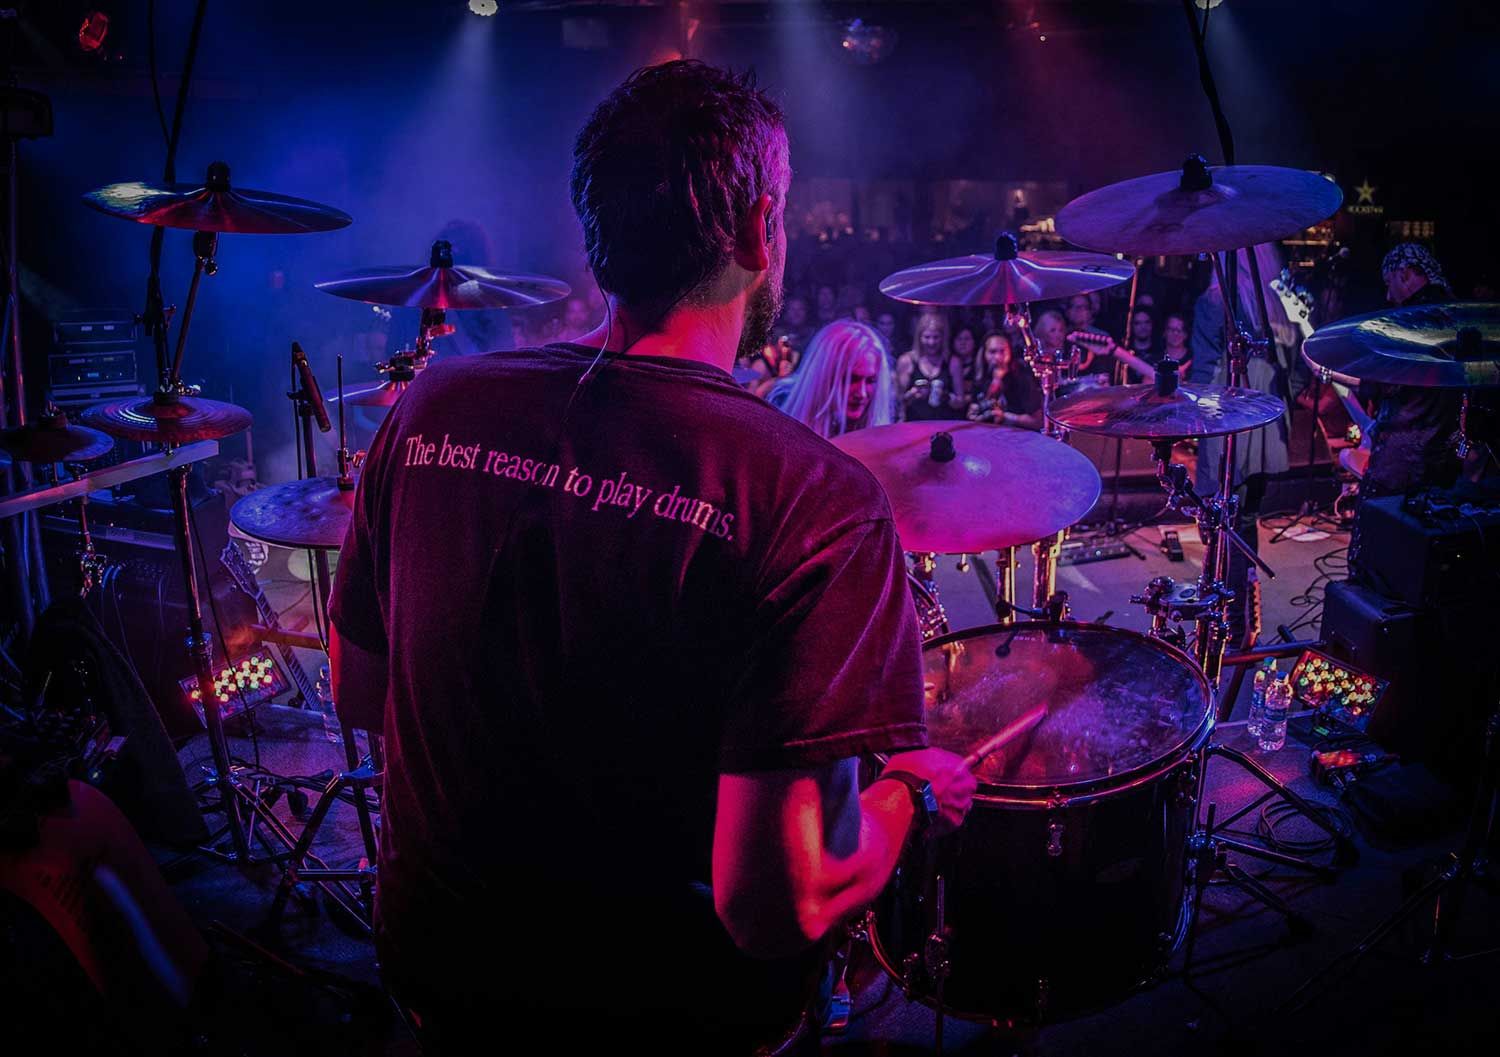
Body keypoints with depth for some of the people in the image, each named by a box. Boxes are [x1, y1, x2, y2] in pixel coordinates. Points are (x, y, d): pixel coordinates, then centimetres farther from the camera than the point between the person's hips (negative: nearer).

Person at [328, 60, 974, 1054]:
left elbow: (359, 694, 1)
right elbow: (776, 909, -29)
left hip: (438, 952, 4)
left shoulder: (432, 410, -13)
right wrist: (914, 787, -10)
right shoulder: (814, 501, -28)